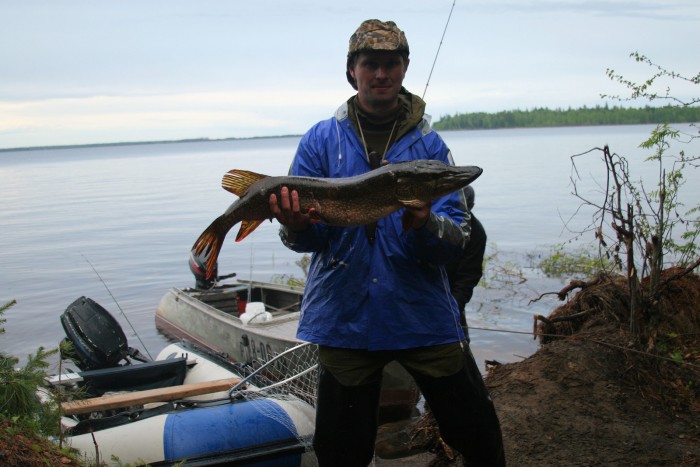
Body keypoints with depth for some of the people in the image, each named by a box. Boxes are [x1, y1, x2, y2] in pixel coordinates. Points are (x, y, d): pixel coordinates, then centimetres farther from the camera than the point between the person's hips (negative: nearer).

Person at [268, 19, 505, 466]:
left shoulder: (429, 144, 1)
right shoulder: (321, 140, 2)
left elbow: (458, 238, -6)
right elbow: (308, 240, -3)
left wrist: (423, 224, -28)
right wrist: (296, 227, -26)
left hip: (424, 316, 0)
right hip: (345, 319, 0)